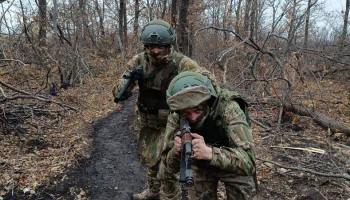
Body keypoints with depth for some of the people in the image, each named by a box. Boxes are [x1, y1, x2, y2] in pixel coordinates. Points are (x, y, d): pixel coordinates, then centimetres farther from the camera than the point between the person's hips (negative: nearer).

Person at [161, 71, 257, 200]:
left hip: (234, 166, -2)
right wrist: (176, 151, -39)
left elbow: (248, 160, -39)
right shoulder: (176, 118, -23)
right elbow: (170, 166, -17)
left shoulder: (228, 108, -34)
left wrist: (209, 152, -54)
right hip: (200, 167, 2)